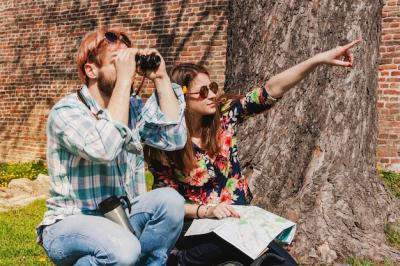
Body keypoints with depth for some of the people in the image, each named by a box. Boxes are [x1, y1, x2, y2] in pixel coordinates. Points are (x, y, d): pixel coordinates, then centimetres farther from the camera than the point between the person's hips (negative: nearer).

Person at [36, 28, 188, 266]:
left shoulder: (134, 107, 5)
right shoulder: (66, 111, -14)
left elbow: (175, 138, -9)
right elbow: (105, 149, -32)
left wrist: (161, 78, -11)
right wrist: (124, 79, -28)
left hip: (122, 219, 5)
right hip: (70, 226, -5)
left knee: (169, 200, -23)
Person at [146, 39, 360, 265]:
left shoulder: (224, 114, -3)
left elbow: (271, 90, -12)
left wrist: (320, 59, -21)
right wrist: (206, 210, -25)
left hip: (238, 215, 4)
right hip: (196, 224, -4)